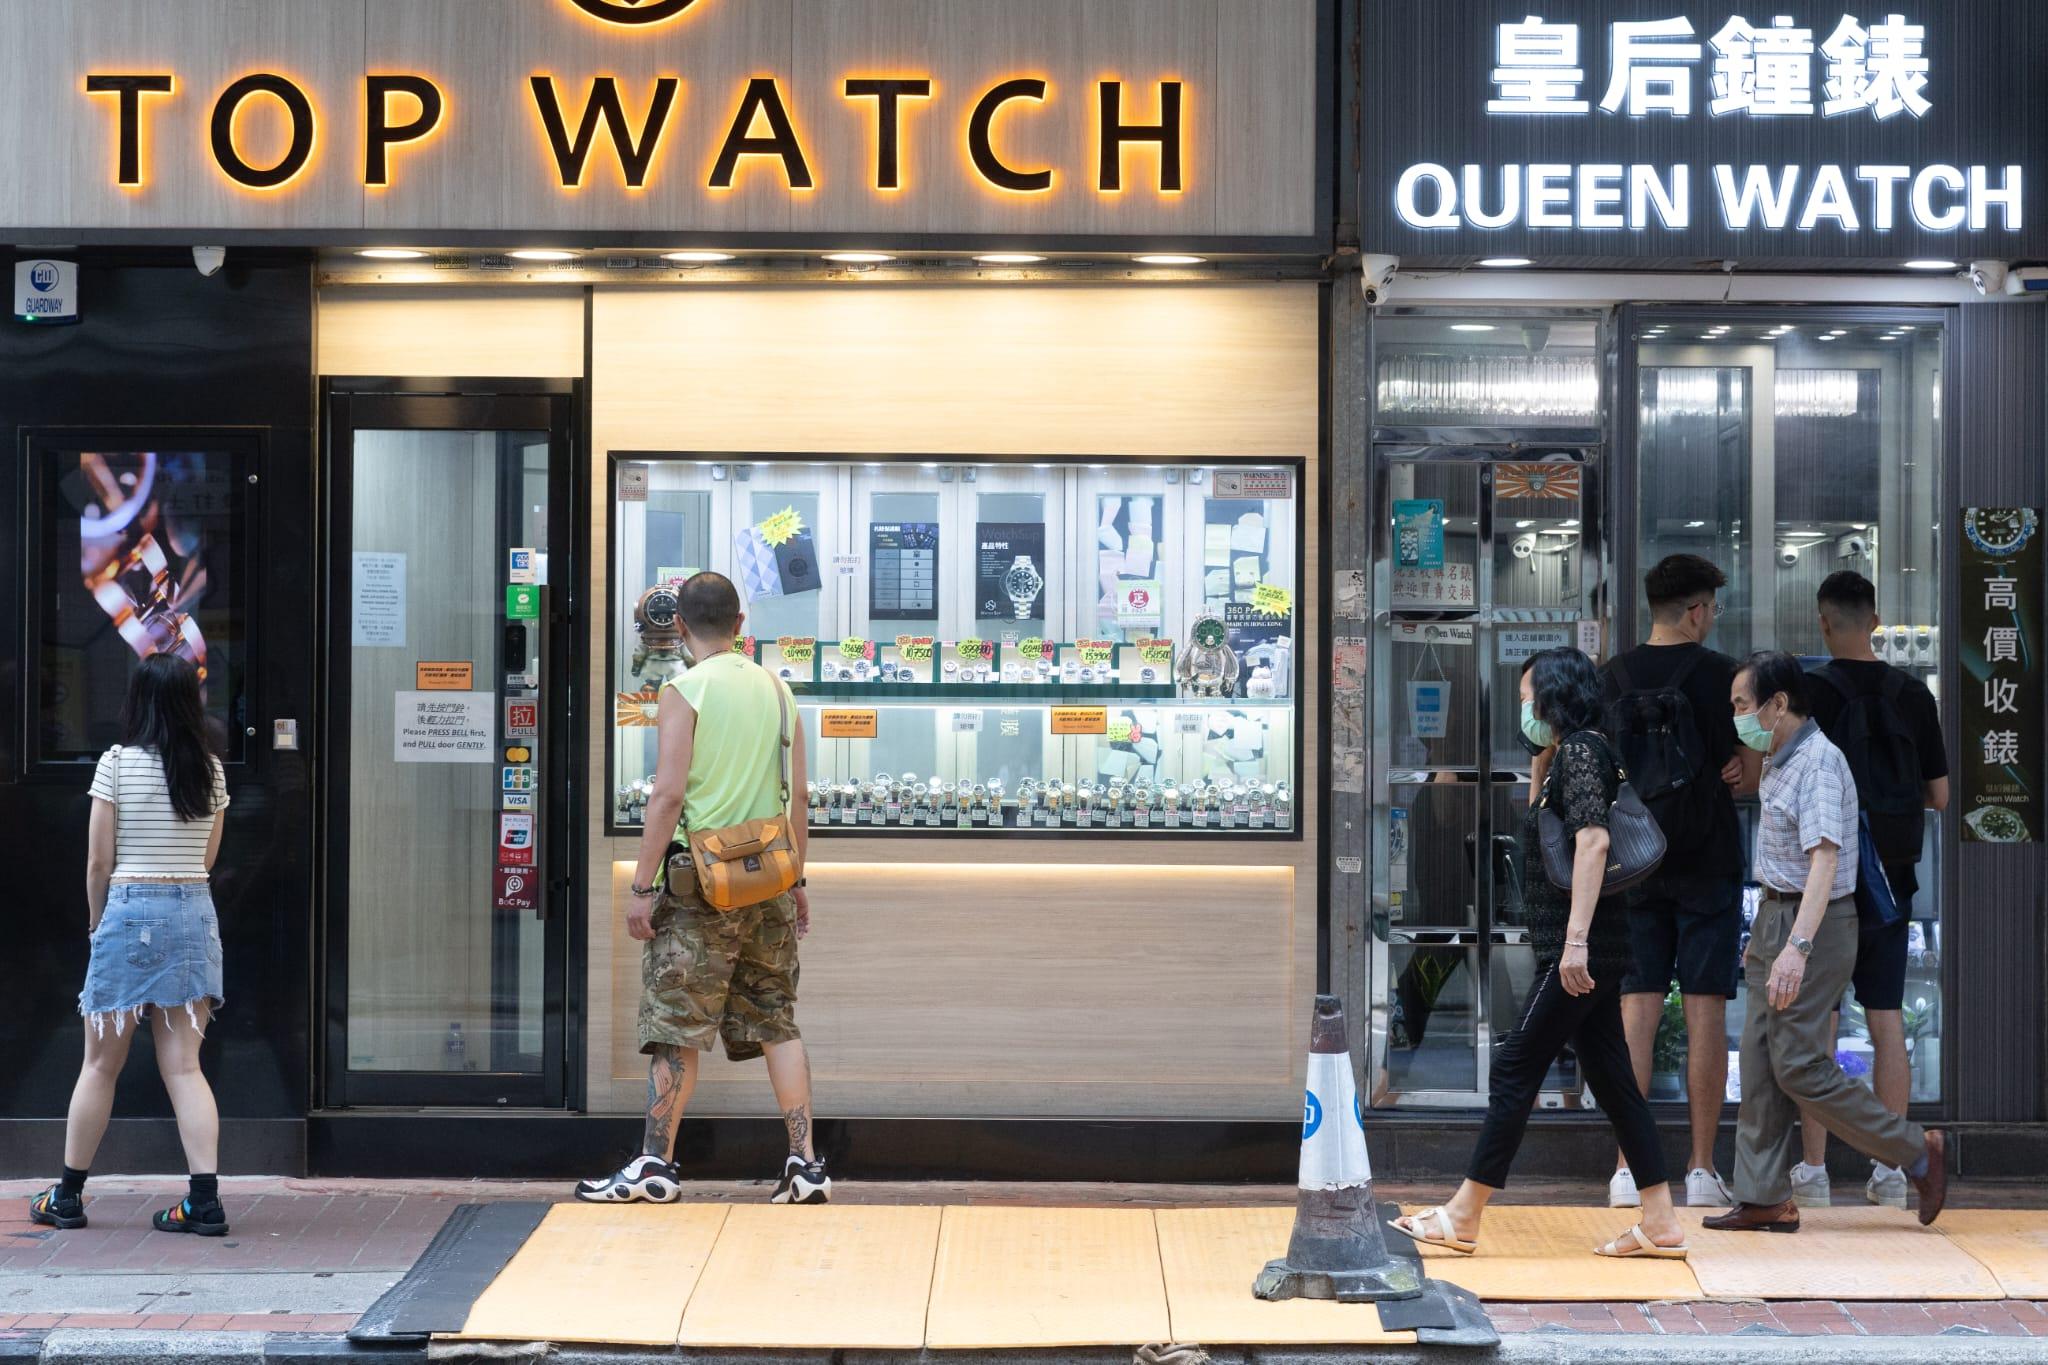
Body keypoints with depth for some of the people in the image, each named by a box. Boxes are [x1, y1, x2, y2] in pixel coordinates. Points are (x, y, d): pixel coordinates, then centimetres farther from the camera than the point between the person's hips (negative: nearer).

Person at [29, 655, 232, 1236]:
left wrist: (97, 922, 10)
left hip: (130, 911, -3)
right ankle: (206, 1199, -3)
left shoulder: (117, 763, -6)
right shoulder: (211, 771, 4)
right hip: (195, 913, 3)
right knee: (184, 1066, 4)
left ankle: (68, 1196, 17)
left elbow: (99, 863, -4)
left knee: (101, 1064, 8)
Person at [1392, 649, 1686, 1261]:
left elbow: (1593, 840, -25)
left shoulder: (1581, 751, -12)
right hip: (1586, 952, 11)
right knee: (1610, 1077, 10)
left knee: (1515, 1069, -6)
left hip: (1579, 948, -11)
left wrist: (1576, 939, -29)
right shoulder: (1569, 754, 18)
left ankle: (1462, 1216, 0)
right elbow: (1536, 818, 36)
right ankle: (1660, 1224, 11)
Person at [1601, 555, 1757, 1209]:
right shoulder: (1719, 674, -7)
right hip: (1708, 861, -3)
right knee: (1705, 1013, 1)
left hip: (1634, 862, 3)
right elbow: (1750, 775, -5)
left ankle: (1628, 1169, 1)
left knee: (1637, 1009, 3)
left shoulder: (1613, 676, 3)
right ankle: (1702, 1170, 3)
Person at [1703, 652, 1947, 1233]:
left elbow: (1824, 859, -29)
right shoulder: (1779, 761, 13)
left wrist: (1797, 947, -37)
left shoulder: (1819, 761, -19)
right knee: (1759, 1063, 7)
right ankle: (1764, 1200, 11)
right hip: (1775, 918, 10)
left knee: (1800, 1067, -7)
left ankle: (1917, 1153, 7)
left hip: (1812, 924, -10)